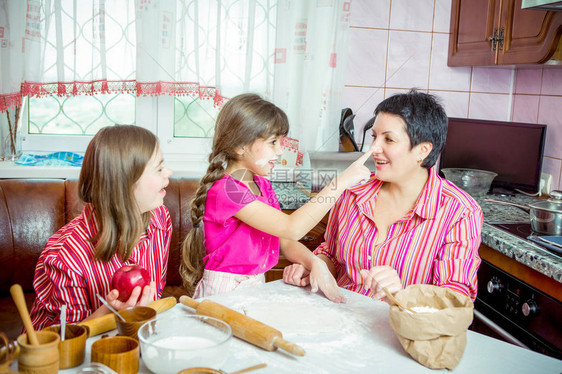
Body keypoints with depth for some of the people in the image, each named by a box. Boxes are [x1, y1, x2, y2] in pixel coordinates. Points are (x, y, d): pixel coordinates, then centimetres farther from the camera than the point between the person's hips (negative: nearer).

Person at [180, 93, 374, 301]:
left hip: (256, 286, 7)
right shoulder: (225, 190, -19)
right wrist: (342, 181, -24)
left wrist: (314, 263, -12)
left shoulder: (262, 184, 9)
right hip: (223, 292, -7)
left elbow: (285, 242, 9)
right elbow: (291, 228, -26)